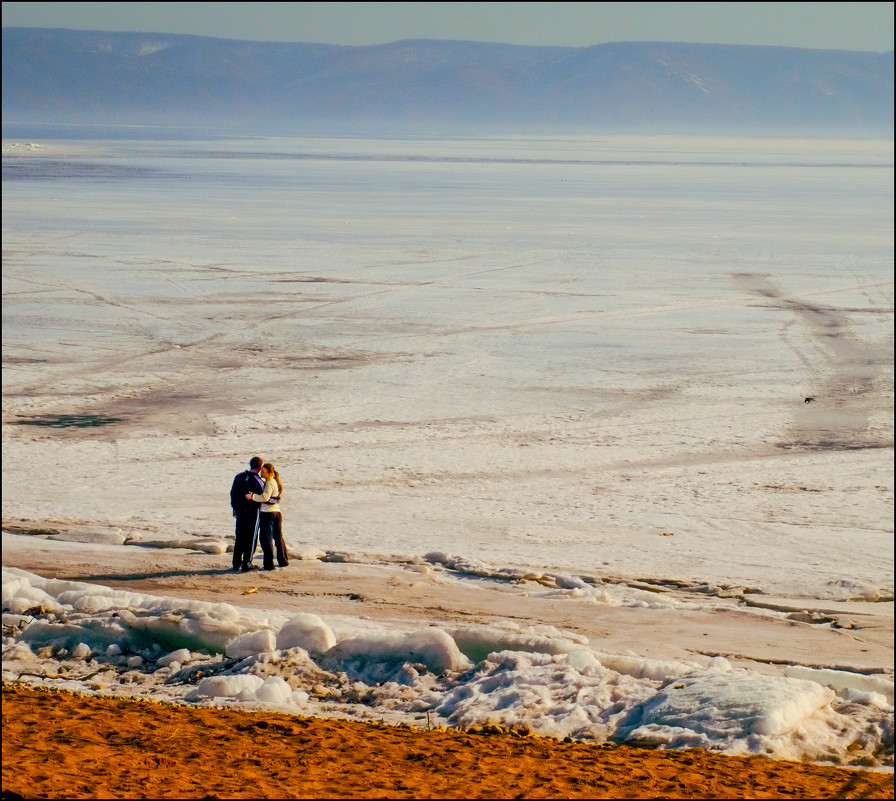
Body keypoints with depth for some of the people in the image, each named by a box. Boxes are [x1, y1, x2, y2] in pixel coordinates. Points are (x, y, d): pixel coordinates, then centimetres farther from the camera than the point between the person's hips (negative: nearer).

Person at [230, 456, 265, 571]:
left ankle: (237, 563, 15)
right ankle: (246, 564, 3)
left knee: (239, 537, 13)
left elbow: (232, 493, 12)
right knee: (251, 538, 3)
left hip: (240, 511, 6)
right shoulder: (258, 481, -14)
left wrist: (235, 507, 21)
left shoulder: (239, 477, 5)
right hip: (253, 512, -6)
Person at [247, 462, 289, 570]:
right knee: (278, 538, 18)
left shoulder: (269, 483, -14)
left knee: (266, 538, -4)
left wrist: (252, 496, -30)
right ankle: (283, 561, 27)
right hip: (277, 512, 9)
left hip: (267, 513, -9)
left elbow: (265, 497, -26)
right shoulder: (276, 482, 14)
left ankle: (269, 564, -6)